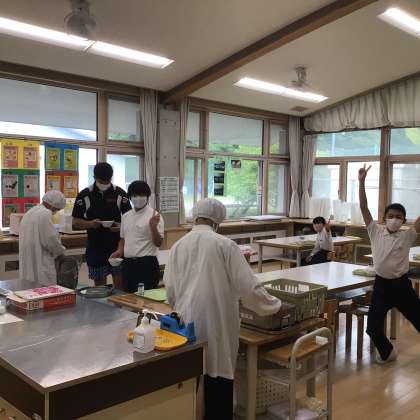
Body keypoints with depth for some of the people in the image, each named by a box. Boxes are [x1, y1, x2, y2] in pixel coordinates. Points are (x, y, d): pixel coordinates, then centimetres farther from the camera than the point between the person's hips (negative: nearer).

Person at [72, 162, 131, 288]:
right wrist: (90, 224, -17)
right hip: (95, 247, 0)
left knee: (120, 284, 1)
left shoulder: (120, 194, 0)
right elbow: (75, 222, 2)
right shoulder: (84, 195, -2)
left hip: (117, 245, 0)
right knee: (99, 284, 9)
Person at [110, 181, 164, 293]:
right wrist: (119, 251, 5)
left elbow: (158, 243, -12)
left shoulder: (154, 216, -7)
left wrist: (153, 226, -27)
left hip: (147, 263, -6)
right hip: (128, 264, 6)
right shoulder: (126, 216, 12)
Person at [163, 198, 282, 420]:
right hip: (216, 323, -4)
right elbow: (247, 286, -9)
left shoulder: (178, 246, 2)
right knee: (219, 373, 8)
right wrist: (273, 305, 6)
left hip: (187, 323, 4)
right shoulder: (225, 244, -9)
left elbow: (170, 290, 6)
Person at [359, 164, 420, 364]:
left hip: (401, 285, -1)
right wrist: (361, 182, -16)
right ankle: (387, 353, 32)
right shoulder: (376, 232, -2)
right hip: (381, 285, 1)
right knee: (373, 328, 2)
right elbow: (364, 208, -8)